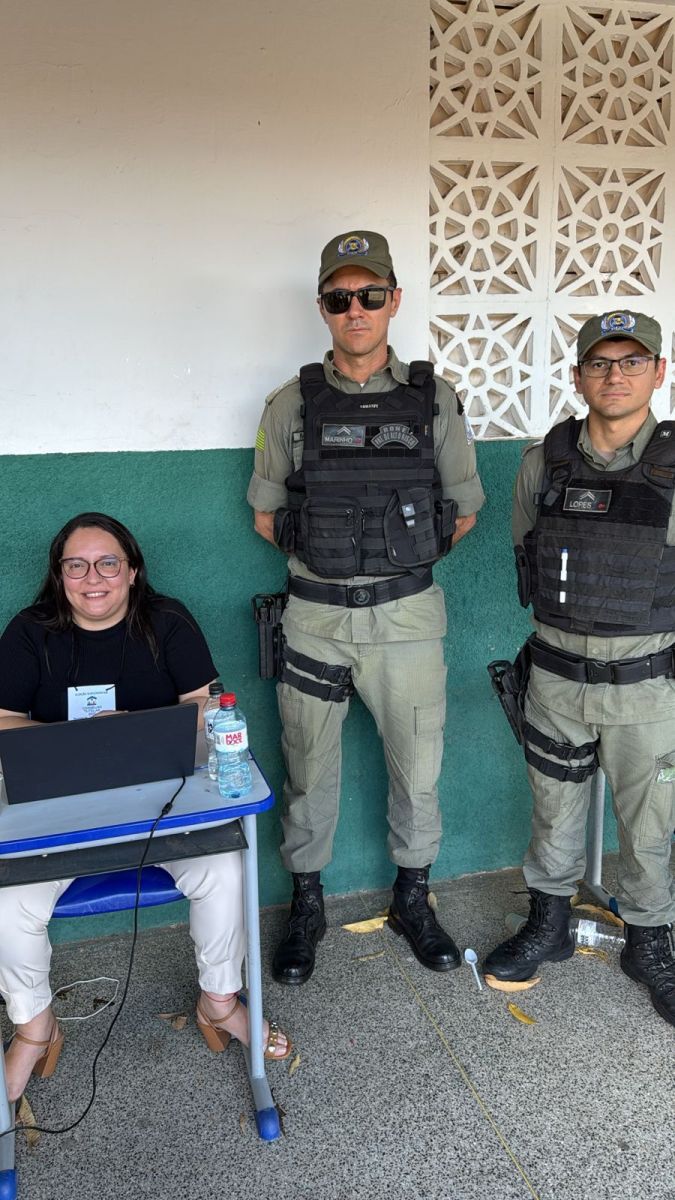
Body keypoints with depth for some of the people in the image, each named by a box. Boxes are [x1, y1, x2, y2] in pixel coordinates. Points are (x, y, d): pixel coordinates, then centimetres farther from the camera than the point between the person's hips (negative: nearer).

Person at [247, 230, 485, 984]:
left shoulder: (433, 401, 0)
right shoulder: (291, 405, -1)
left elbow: (463, 511, 7)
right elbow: (265, 515, 7)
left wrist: (401, 557, 6)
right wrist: (325, 555, 3)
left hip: (407, 617, 1)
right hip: (315, 618, 0)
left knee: (417, 767, 11)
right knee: (308, 772, 10)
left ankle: (412, 900, 34)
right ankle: (306, 907, 31)